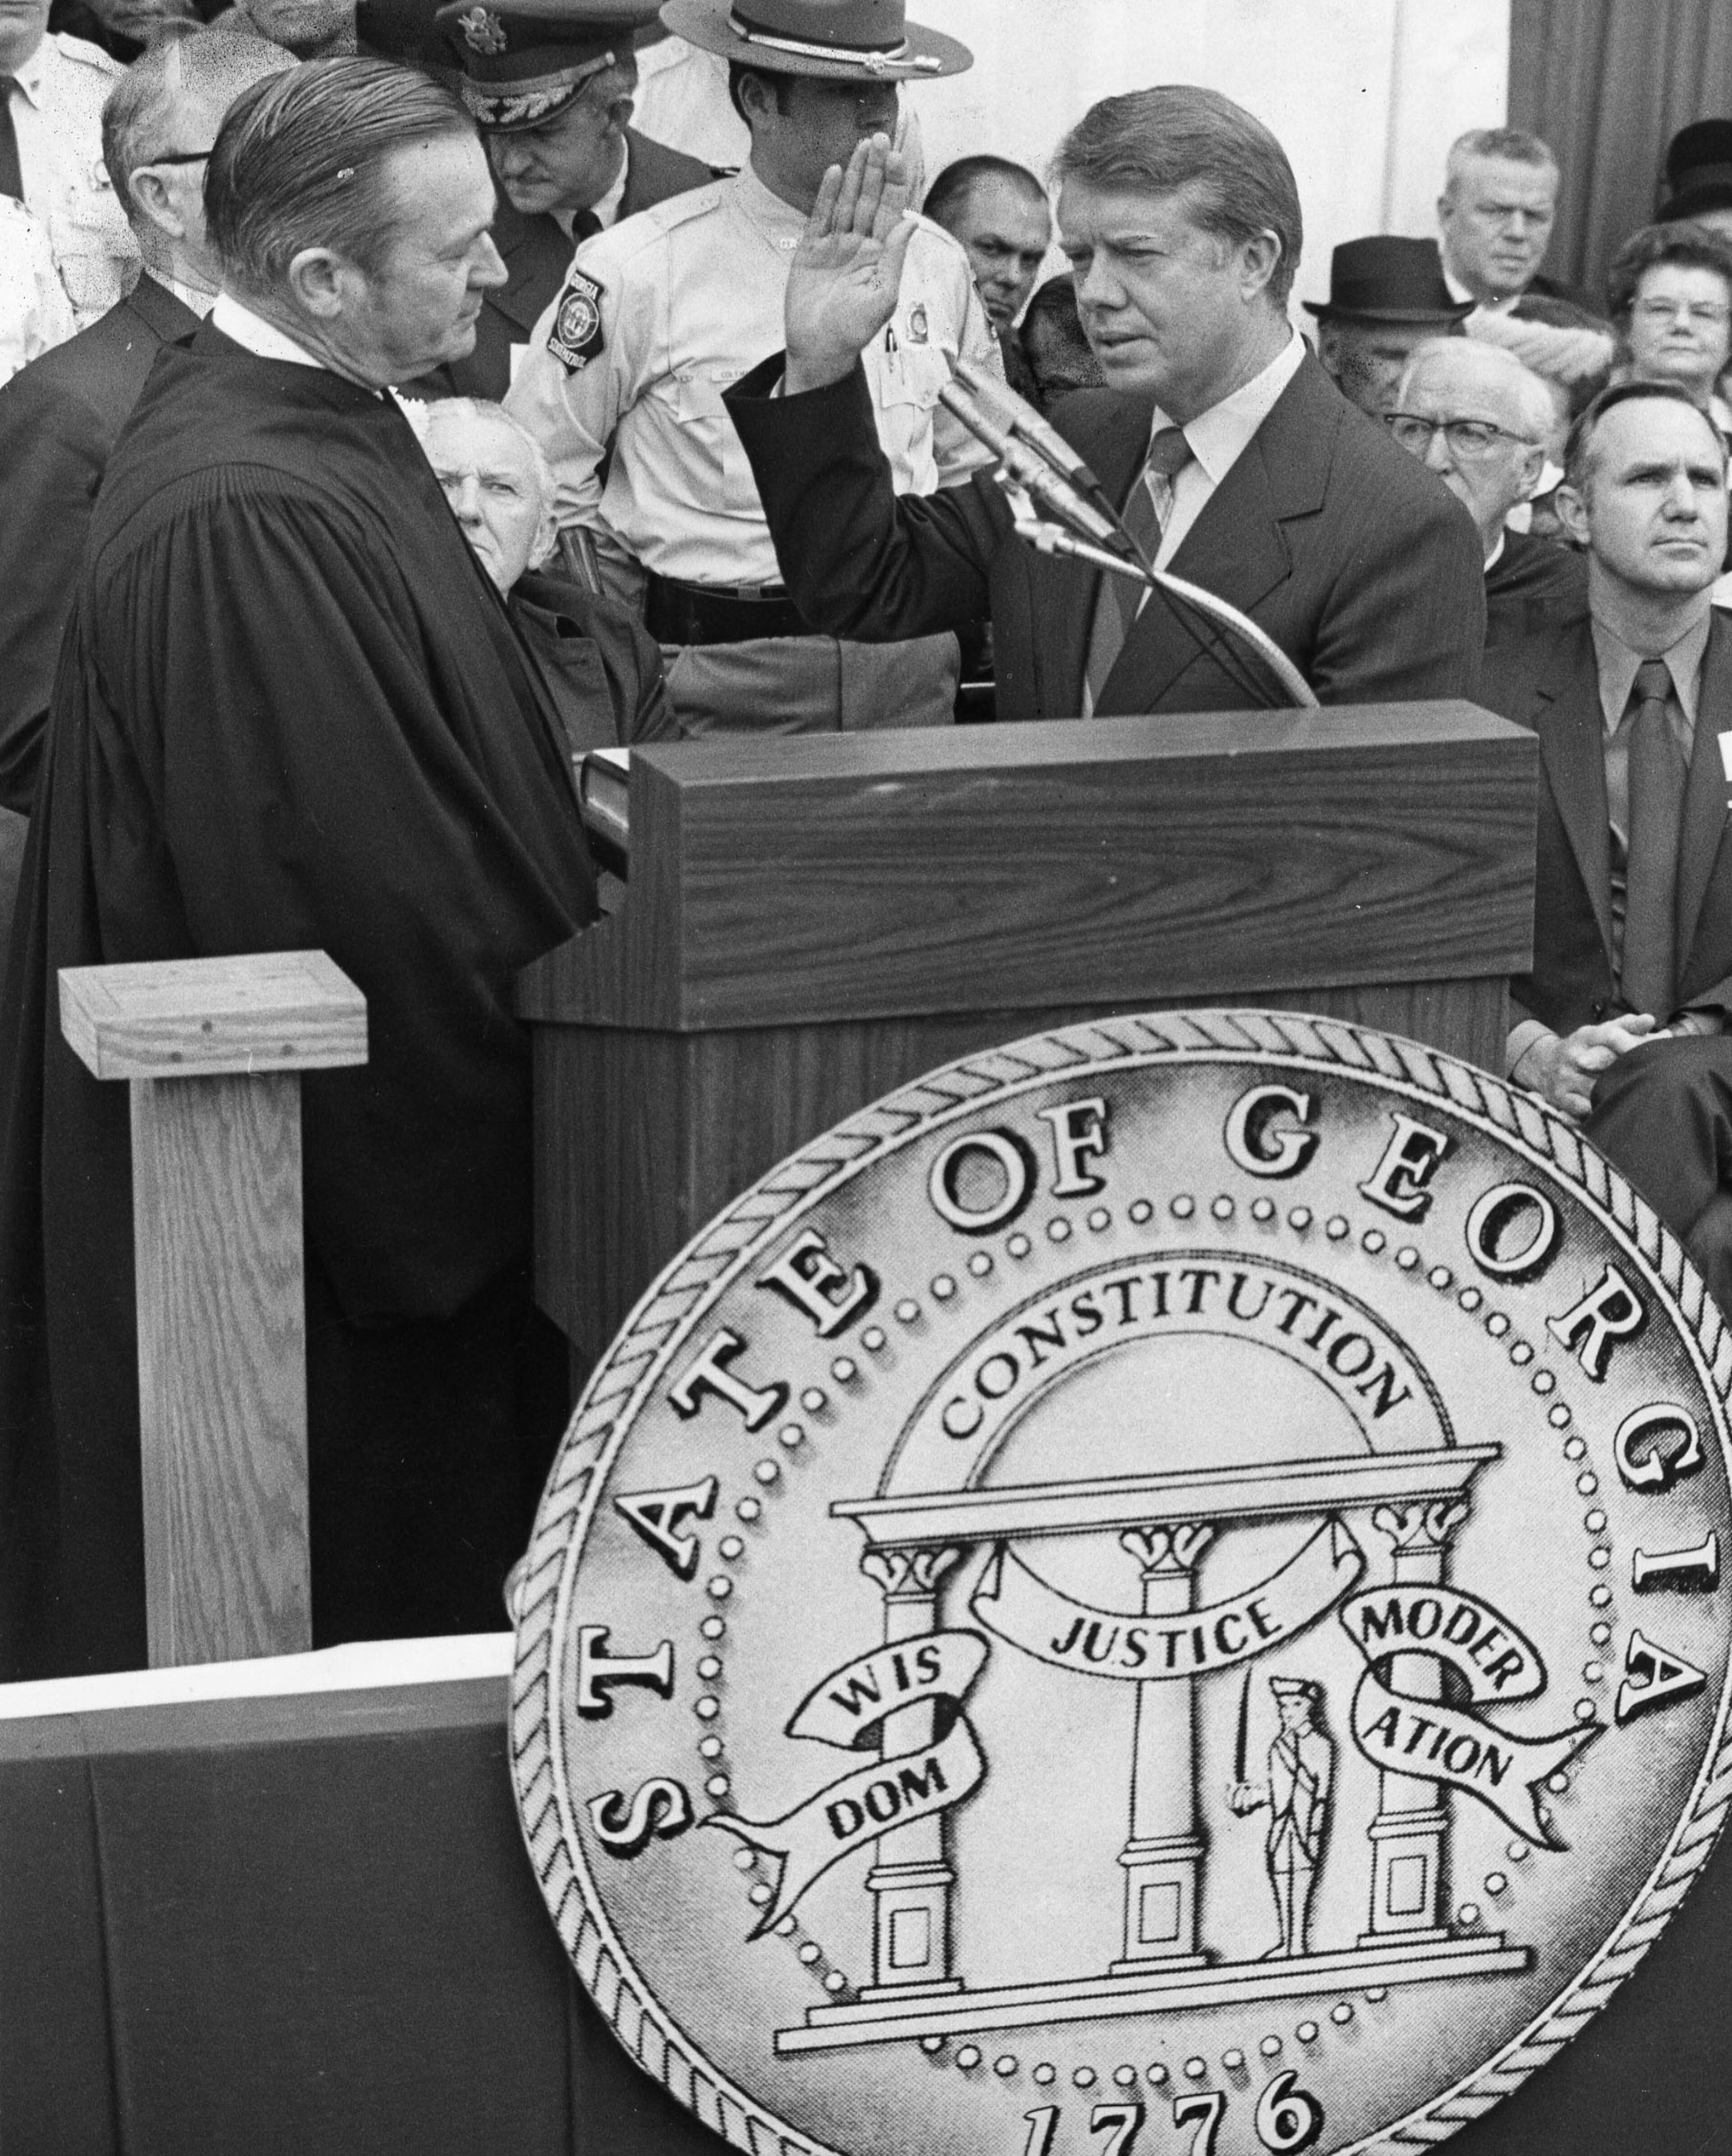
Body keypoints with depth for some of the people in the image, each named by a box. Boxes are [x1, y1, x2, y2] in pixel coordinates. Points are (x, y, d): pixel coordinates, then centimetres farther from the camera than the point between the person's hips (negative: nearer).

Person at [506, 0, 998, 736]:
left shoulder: (935, 263, 7)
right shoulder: (638, 269, -7)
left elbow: (976, 475, 20)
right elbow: (540, 486, -1)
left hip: (912, 670, 4)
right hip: (724, 685, -4)